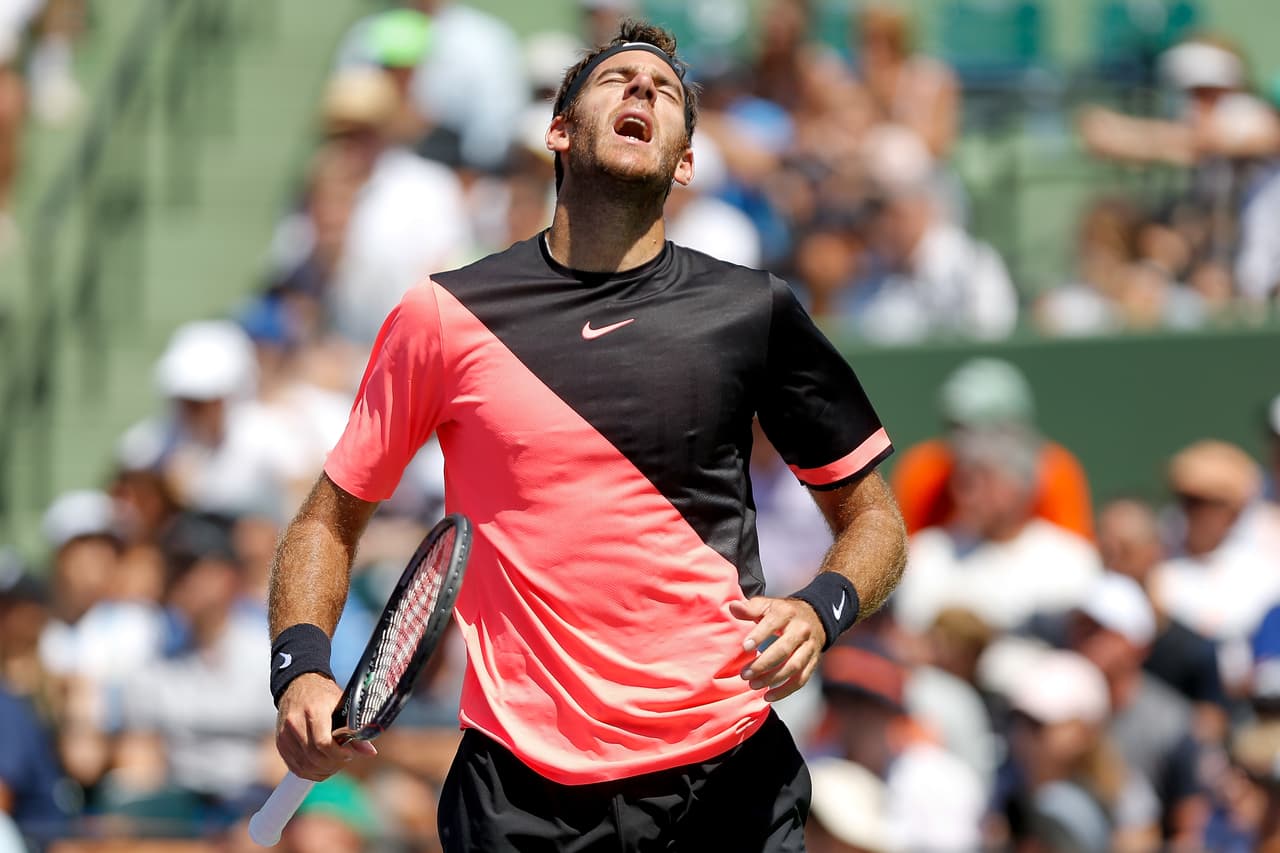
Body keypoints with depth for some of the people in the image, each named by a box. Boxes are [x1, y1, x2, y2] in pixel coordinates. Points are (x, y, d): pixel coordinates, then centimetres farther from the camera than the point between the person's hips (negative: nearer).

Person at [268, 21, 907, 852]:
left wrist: (820, 611, -11)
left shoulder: (753, 311, 3)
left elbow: (873, 516, 10)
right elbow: (331, 518, 10)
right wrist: (301, 669, -8)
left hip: (727, 782, 1)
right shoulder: (446, 316, 1)